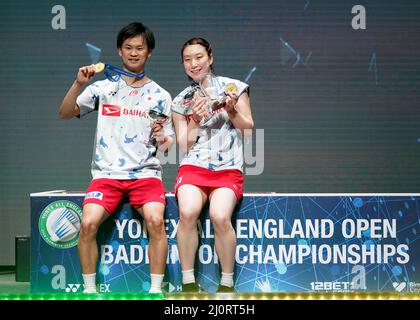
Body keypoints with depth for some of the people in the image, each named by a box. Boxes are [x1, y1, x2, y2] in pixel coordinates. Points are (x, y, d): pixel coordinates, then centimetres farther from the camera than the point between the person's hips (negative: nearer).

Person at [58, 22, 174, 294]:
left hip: (145, 172, 0)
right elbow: (66, 113, 3)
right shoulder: (103, 88, 11)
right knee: (89, 222, -24)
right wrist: (78, 84, -10)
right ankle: (90, 290, -9)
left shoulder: (160, 96, 11)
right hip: (107, 173, 0)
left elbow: (169, 145, 11)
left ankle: (156, 290, -18)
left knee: (155, 220, -28)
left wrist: (162, 137, -12)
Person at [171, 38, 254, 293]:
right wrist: (195, 121, -7)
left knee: (220, 216, -31)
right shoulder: (181, 100, 14)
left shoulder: (232, 87, 9)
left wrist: (232, 111, -11)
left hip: (228, 168, -1)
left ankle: (227, 283, -13)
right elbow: (184, 146, 9)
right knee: (188, 212, -31)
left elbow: (248, 128, 7)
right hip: (193, 166, 1)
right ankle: (188, 282, -19)